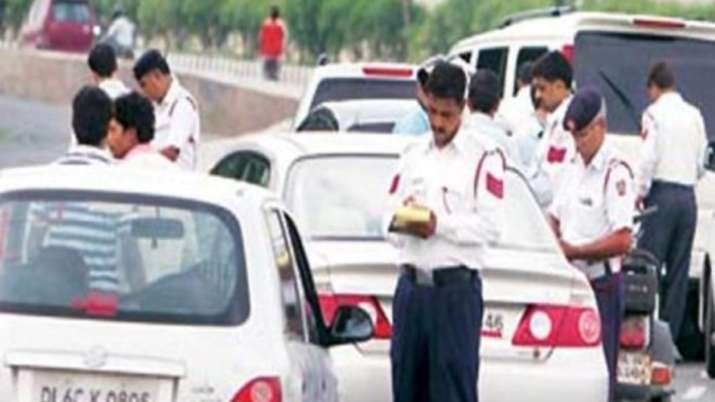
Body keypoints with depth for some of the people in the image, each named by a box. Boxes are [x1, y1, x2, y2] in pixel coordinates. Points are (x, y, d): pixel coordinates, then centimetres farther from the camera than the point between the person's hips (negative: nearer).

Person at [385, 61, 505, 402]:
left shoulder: (484, 157, 0)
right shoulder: (413, 155, 18)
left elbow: (490, 226, -9)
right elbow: (389, 223, 13)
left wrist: (440, 224, -19)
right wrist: (402, 222, -10)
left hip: (456, 287, -5)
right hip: (412, 285, 5)